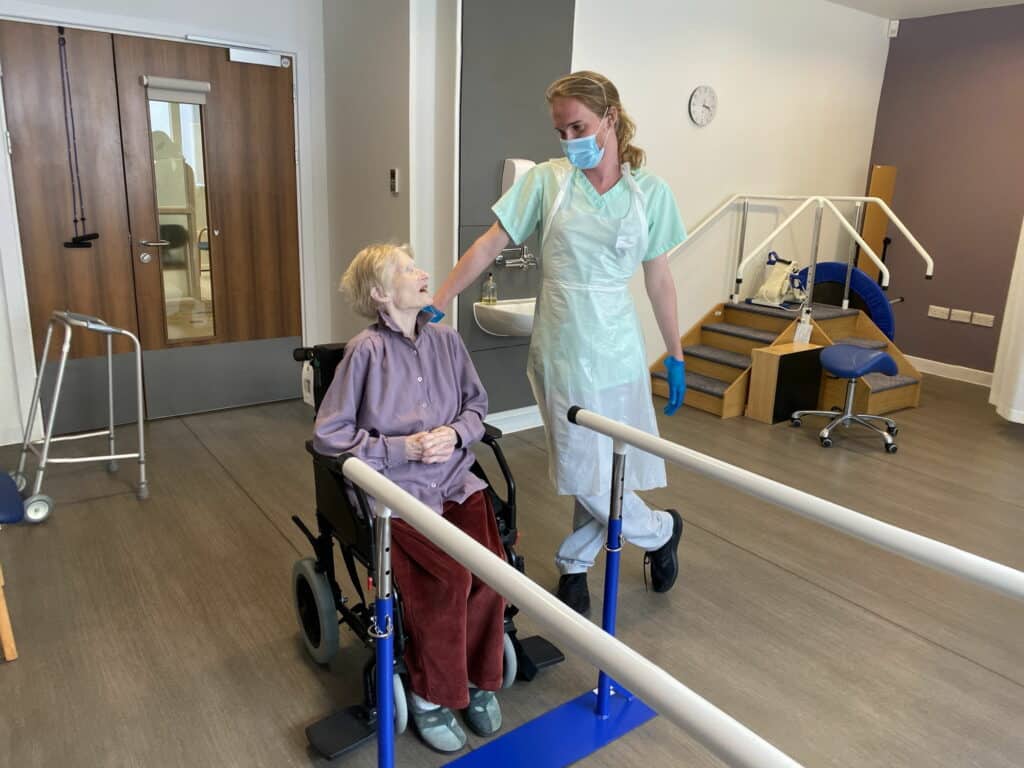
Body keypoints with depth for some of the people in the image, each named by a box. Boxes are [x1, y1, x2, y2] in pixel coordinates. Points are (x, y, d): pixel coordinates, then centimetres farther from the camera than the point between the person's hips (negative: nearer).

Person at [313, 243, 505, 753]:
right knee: (449, 577, -23)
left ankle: (479, 677, 8)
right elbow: (328, 434, -6)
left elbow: (477, 404, 16)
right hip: (394, 491, -4)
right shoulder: (367, 351, -7)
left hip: (454, 481, 4)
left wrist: (455, 433, -5)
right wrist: (400, 448, -14)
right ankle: (430, 695, 2)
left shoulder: (446, 341, 8)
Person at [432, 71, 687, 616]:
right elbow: (489, 245, -3)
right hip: (560, 351, -1)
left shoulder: (650, 193, 1)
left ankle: (574, 564, 33)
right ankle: (660, 529, 32)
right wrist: (434, 305, -7)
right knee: (587, 474, 5)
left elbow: (658, 278, 6)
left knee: (599, 473, 6)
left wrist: (675, 355, 9)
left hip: (617, 350, 1)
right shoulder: (546, 180, -2)